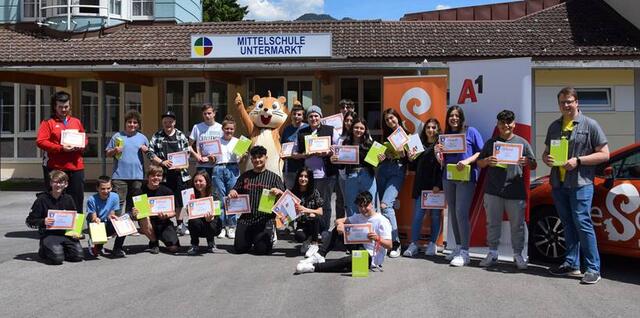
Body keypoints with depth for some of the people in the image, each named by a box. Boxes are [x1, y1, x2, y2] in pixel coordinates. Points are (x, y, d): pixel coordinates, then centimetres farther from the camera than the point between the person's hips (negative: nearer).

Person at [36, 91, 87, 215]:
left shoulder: (76, 122, 15)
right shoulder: (48, 122, 2)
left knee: (77, 200, 6)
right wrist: (60, 148, -18)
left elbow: (85, 139, 21)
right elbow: (40, 142, -8)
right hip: (55, 168, -4)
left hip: (76, 167, 4)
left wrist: (81, 146, -2)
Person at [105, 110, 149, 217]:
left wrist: (146, 150, -2)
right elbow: (107, 154, 10)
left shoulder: (142, 138, 13)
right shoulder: (117, 136, 7)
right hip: (120, 175, -2)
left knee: (132, 204, 8)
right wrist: (114, 151, -11)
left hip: (137, 176, 2)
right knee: (118, 201, -8)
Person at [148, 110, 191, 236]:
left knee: (179, 201, 6)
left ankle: (180, 225, 18)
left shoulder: (181, 136, 9)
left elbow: (187, 152, 8)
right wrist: (161, 162, -13)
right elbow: (150, 153, 0)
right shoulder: (157, 136, 6)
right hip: (163, 174, -1)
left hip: (179, 173, 1)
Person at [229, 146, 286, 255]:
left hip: (264, 220, -3)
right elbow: (235, 191, 17)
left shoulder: (273, 177, 5)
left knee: (261, 250, -13)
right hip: (245, 218, 3)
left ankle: (270, 236, 20)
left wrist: (278, 192, -23)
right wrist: (232, 192, -7)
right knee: (239, 249, -3)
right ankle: (250, 239, 29)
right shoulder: (245, 176, 13)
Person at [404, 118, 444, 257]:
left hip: (435, 186, -3)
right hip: (421, 186, 4)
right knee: (417, 215, 0)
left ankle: (432, 244, 14)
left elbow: (444, 167, -9)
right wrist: (411, 159, -1)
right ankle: (414, 244, 2)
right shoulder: (420, 144, 14)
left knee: (435, 215, 5)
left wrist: (438, 185, -16)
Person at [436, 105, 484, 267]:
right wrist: (439, 153, -4)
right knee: (453, 214, 8)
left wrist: (468, 161, -17)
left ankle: (464, 253, -12)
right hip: (448, 178, 6)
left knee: (461, 213, -13)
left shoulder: (471, 131, 2)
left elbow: (481, 152, -2)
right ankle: (458, 247, 18)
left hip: (466, 178, -6)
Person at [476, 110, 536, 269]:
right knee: (492, 223, 8)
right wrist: (487, 161, -10)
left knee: (517, 225, 5)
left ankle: (518, 255, 16)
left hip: (516, 193, -1)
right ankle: (492, 254, 18)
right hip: (493, 192, 1)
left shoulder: (522, 143, 8)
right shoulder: (491, 142, 11)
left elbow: (534, 165, 9)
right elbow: (479, 163, 13)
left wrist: (527, 162, -14)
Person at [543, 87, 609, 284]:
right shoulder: (554, 126, 15)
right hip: (558, 183, 6)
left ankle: (593, 269, -6)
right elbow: (546, 152, 23)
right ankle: (572, 264, 19)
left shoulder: (590, 125, -2)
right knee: (568, 224, 11)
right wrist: (547, 159, -2)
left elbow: (604, 155, -3)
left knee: (582, 223, -11)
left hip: (581, 183, -6)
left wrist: (578, 160, -15)